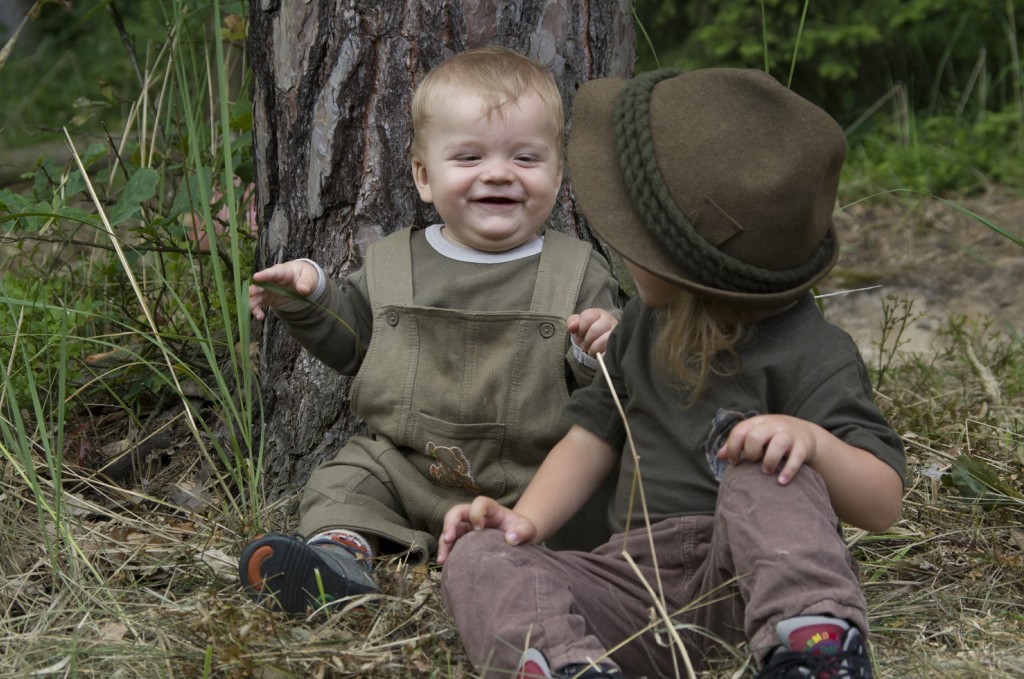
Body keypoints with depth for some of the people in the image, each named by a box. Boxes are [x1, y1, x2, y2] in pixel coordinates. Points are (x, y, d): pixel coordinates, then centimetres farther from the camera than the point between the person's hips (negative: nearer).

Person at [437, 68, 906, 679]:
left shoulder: (809, 353, -8)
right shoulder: (645, 325, 16)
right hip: (635, 578, 7)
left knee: (763, 458, -31)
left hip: (741, 579, -6)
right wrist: (528, 519, 5)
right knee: (474, 558, -13)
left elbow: (883, 504, -13)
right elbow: (595, 436, 22)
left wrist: (813, 440, -34)